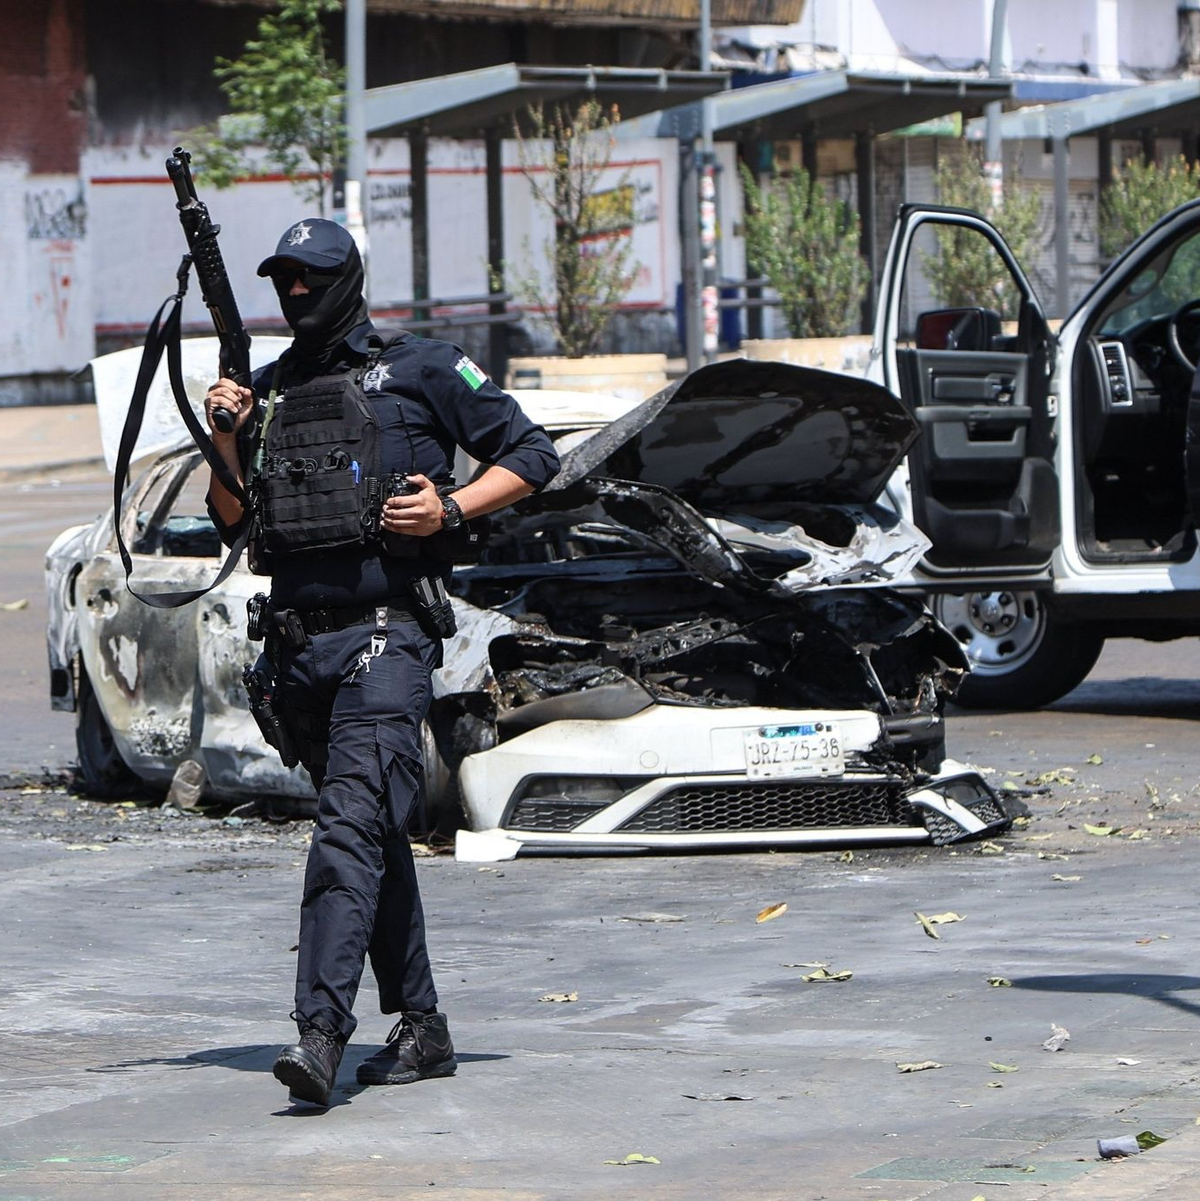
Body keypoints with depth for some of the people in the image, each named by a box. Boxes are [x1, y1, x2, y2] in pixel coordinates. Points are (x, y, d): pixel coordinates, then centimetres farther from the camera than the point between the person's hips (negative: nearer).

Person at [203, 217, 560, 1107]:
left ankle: (322, 1032, -28)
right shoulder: (265, 391, 17)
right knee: (377, 838, 12)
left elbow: (532, 454, 5)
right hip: (299, 647, 6)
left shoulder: (420, 370, 3)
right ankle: (421, 1030, 19)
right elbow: (233, 523, 16)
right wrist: (227, 440, -1)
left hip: (386, 636, -6)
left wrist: (450, 508, -9)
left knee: (352, 825, -18)